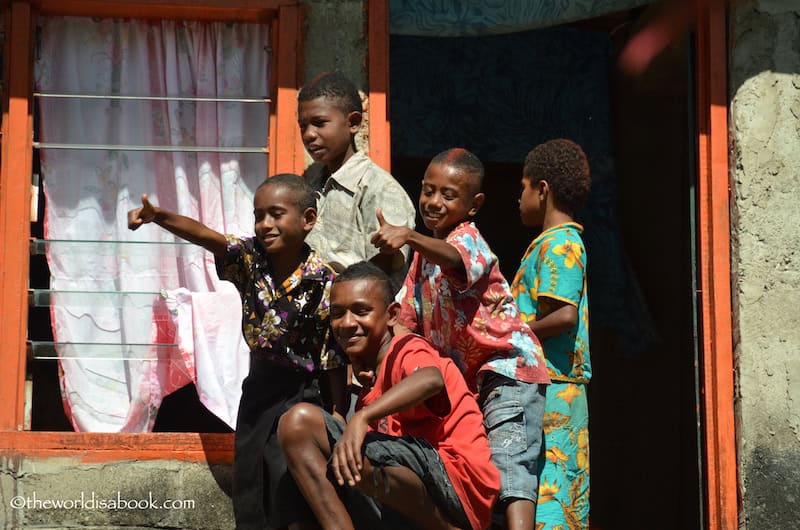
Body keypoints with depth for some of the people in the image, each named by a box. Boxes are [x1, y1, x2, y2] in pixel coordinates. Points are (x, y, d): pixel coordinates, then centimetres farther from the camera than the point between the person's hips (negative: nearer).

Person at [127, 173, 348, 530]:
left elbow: (334, 356, -14)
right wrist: (158, 216, -42)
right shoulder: (250, 258, -7)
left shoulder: (322, 282, -17)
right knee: (249, 486, 13)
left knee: (291, 493, -6)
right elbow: (204, 235, -24)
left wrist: (338, 417, -11)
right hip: (259, 386, 5)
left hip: (302, 393, -5)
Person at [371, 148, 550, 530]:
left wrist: (408, 237, -55)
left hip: (507, 368, -9)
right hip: (467, 378, 9)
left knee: (509, 463, -22)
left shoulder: (468, 238, -10)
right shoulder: (423, 257, 15)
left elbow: (452, 259, -36)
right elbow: (408, 321, 14)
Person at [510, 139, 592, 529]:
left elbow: (564, 315, -21)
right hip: (552, 390, 10)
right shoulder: (563, 242, 19)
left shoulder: (558, 244, -10)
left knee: (545, 494, -12)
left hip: (549, 392, -10)